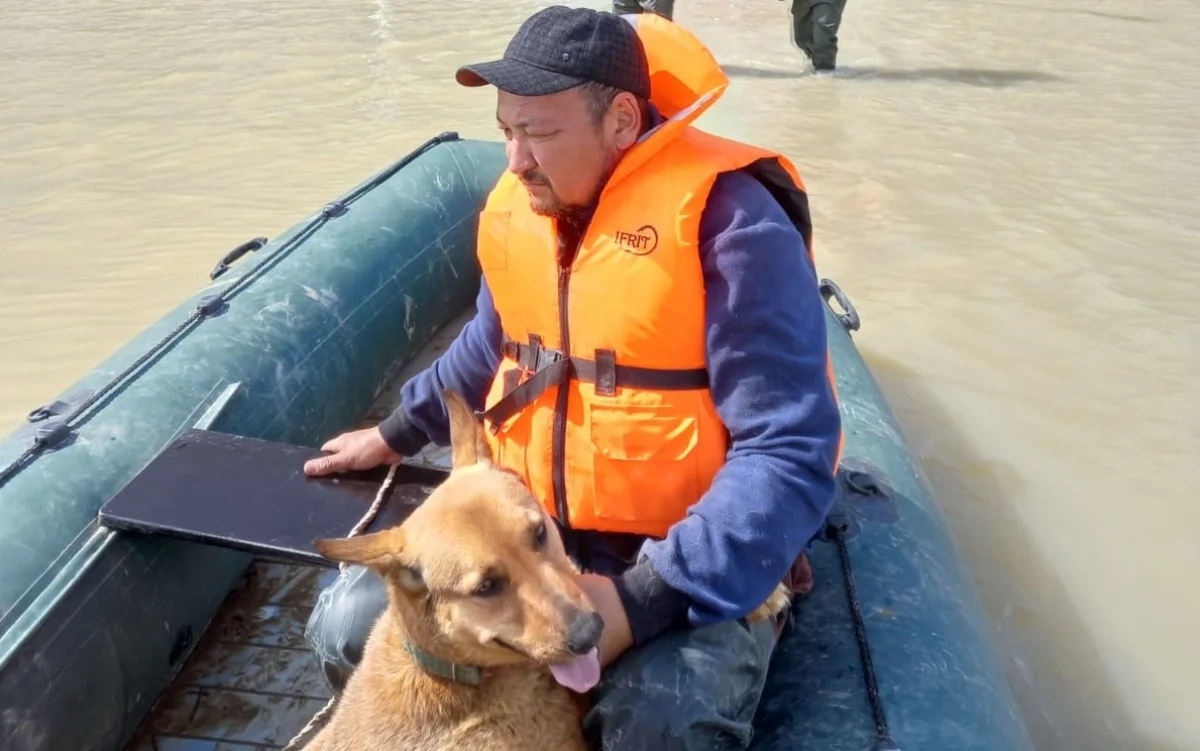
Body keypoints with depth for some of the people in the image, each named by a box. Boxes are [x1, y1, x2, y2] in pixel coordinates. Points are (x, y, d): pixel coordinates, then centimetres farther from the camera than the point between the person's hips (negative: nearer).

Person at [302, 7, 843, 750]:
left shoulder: (726, 220, -21)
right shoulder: (518, 207, 1)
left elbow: (790, 454, -24)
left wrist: (647, 600, -31)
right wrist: (398, 433, 29)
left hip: (693, 553, -5)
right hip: (531, 523, 6)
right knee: (350, 632, -6)